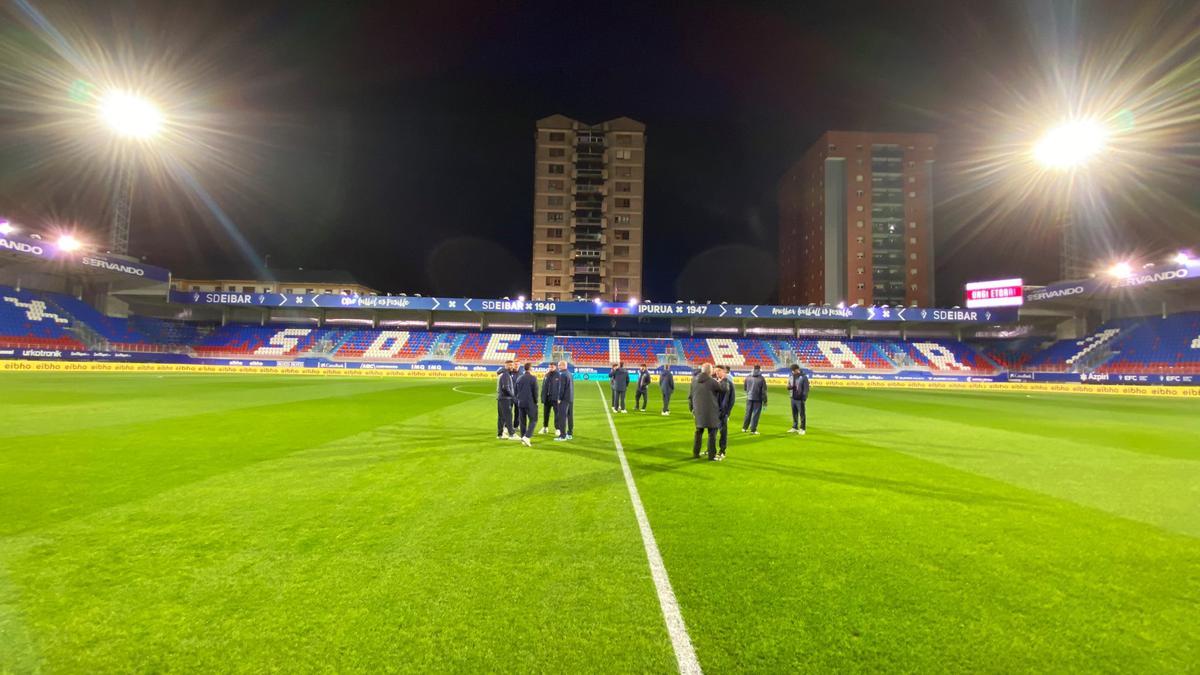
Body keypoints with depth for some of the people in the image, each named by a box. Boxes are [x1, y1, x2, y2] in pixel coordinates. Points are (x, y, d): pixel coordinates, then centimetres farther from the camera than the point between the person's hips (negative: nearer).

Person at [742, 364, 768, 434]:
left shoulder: (748, 377, 0)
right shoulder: (761, 378, -11)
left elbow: (744, 387, 9)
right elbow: (764, 391, -8)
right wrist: (765, 401, -2)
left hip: (749, 398, 4)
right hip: (758, 399, -4)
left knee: (748, 413, 15)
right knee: (755, 414, 2)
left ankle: (744, 428, 23)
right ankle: (753, 430, 3)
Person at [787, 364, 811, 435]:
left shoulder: (803, 377, -9)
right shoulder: (791, 376, 9)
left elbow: (806, 389, -9)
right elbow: (788, 386, 17)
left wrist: (804, 398, -14)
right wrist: (789, 387, -8)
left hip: (800, 399, -6)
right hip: (793, 398, 6)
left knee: (802, 414, 0)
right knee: (794, 414, 13)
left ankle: (802, 428, 7)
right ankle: (795, 427, 22)